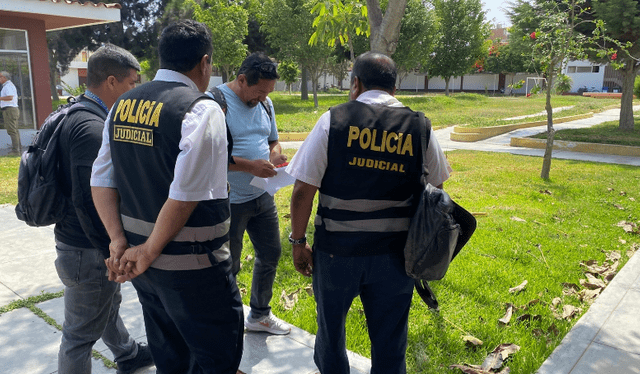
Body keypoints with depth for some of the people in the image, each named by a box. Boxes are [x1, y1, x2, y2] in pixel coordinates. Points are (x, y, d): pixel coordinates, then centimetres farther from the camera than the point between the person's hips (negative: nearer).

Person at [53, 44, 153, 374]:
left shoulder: (78, 116, 8)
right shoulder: (92, 127, -26)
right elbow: (88, 202, -30)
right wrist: (114, 251, -21)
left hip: (86, 242, 11)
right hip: (88, 251, -11)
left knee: (108, 305, 29)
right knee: (81, 333, 7)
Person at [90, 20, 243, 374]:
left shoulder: (123, 104, 5)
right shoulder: (202, 110, -16)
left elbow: (101, 180, 4)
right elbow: (185, 195, -22)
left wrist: (119, 240, 1)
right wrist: (149, 252, -12)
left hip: (142, 260, 7)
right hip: (190, 266, -7)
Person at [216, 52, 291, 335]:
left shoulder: (265, 104, 8)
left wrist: (275, 154, -5)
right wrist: (250, 166, -26)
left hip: (263, 196, 8)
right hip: (230, 202, -8)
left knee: (270, 254, 18)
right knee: (228, 266, 6)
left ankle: (259, 316, 39)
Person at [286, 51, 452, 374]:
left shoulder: (333, 120, -8)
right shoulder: (419, 127, -2)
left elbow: (303, 190, -10)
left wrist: (298, 241, 1)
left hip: (336, 250, -1)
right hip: (394, 255, 2)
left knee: (331, 330, 22)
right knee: (389, 344, 17)